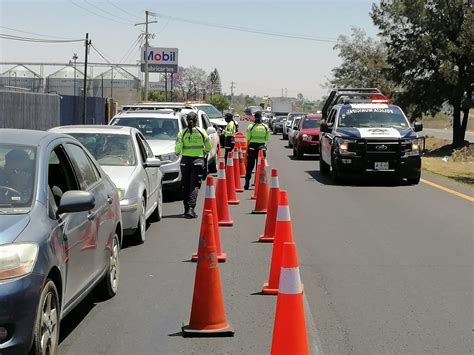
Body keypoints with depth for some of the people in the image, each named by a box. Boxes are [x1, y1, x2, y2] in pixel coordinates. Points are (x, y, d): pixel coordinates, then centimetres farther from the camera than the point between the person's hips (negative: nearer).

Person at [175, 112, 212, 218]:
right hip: (198, 160, -1)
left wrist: (178, 153, 13)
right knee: (195, 185, -3)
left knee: (186, 186, 12)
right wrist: (205, 153, 27)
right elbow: (208, 147, 7)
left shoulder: (182, 133, -2)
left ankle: (187, 208, 18)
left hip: (185, 160, 1)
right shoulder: (201, 132, -1)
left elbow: (178, 148, -9)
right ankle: (191, 208, -18)